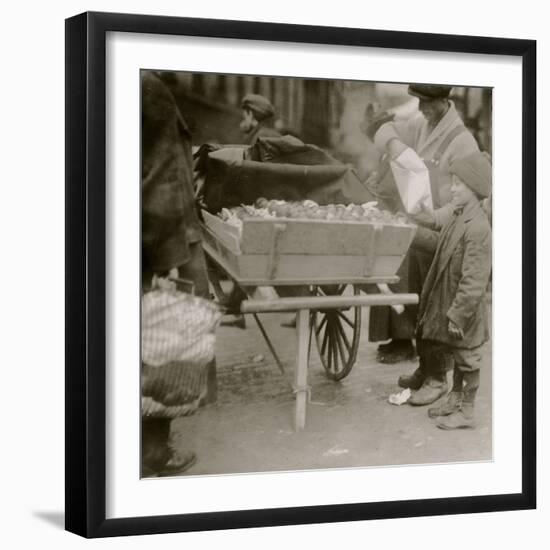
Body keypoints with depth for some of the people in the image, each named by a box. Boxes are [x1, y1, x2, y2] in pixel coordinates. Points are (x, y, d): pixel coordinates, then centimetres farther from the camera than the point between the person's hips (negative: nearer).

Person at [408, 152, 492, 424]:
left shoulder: (478, 228, -26)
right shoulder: (459, 218, 3)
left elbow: (473, 281, -26)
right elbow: (439, 241, 23)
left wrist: (457, 315, -24)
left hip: (465, 310, -9)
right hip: (450, 304, 9)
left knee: (467, 359, 6)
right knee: (458, 357, 22)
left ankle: (466, 412, 19)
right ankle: (455, 400, 37)